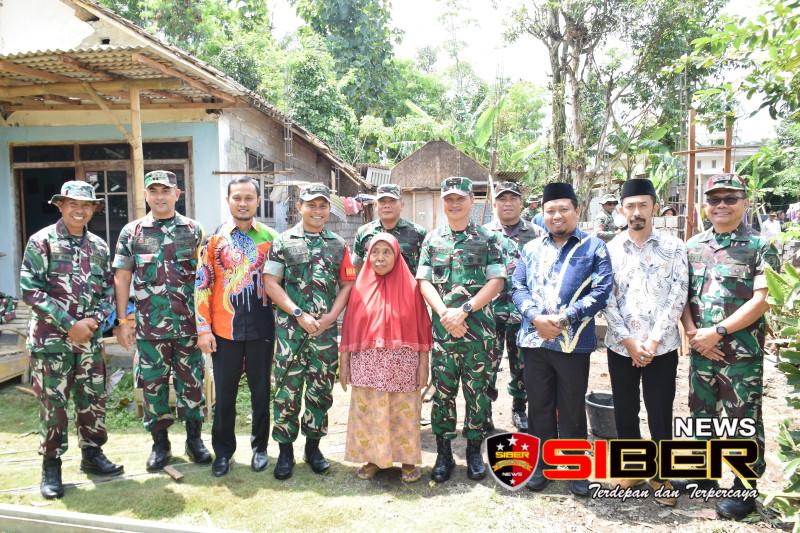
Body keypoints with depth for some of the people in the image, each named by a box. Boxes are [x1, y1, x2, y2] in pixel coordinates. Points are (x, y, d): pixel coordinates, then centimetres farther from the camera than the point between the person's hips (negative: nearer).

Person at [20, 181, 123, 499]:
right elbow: (30, 290, -11)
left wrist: (94, 320, -8)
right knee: (52, 402, 3)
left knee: (93, 398, 10)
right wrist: (69, 324, -16)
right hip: (50, 338, -4)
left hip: (90, 338, 4)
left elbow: (108, 290, 10)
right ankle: (51, 466, 18)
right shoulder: (41, 241, -5)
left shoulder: (99, 246, 8)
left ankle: (92, 453, 28)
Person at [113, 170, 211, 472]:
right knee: (153, 385, 9)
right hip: (149, 327, 1)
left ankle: (194, 439, 23)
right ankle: (160, 443, 24)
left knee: (192, 383, 8)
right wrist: (122, 321, 0)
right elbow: (122, 278, 5)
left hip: (188, 325, 0)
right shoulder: (132, 232, 4)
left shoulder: (193, 230, 3)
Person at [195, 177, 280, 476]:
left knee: (261, 391, 11)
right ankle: (223, 451, 25)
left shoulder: (270, 238, 4)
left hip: (261, 328, 0)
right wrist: (203, 329, -4)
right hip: (224, 330, 0)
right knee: (224, 394, 9)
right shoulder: (214, 239, 2)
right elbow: (202, 286, 1)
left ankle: (260, 447, 27)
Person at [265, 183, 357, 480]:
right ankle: (285, 450, 15)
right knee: (287, 388, 1)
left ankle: (313, 446, 24)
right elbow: (271, 283, -2)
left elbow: (348, 283, 8)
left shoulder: (338, 245, 10)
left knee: (321, 388, 8)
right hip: (290, 326, -2)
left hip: (326, 327, 2)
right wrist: (299, 315, -10)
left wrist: (332, 315, -6)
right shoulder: (283, 242, 3)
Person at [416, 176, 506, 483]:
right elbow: (424, 282, 4)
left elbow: (496, 281, -5)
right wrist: (445, 314, -11)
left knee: (477, 391, 7)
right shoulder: (432, 239, 8)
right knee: (442, 392, 7)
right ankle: (443, 454, 20)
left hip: (479, 328, -1)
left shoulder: (487, 239, 2)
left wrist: (464, 310, -14)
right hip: (442, 327, 2)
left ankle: (474, 452, 22)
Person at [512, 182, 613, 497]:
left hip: (574, 342, -3)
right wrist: (536, 317, -14)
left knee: (572, 408, 8)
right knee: (539, 406, 13)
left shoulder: (594, 247, 1)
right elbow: (518, 288, 5)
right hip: (534, 340, 3)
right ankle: (543, 463, 29)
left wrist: (563, 318, -17)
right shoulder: (530, 249, 12)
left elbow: (601, 291, -9)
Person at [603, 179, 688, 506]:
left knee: (660, 414, 7)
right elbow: (607, 300, -1)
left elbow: (677, 298, -6)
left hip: (662, 347, -1)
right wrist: (628, 341, -9)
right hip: (621, 347, 1)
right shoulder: (610, 249, 2)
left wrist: (653, 341, -12)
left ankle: (660, 475, 25)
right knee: (625, 411, 11)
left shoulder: (674, 247, 0)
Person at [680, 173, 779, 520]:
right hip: (701, 349, 5)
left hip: (742, 352, -4)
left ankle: (744, 490, 20)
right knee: (701, 414, 16)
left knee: (743, 421, 5)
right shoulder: (693, 245, 7)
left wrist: (717, 331, -17)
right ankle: (702, 474, 34)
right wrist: (692, 332, -6)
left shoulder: (761, 247, -6)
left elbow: (762, 300, -13)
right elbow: (681, 294, 9)